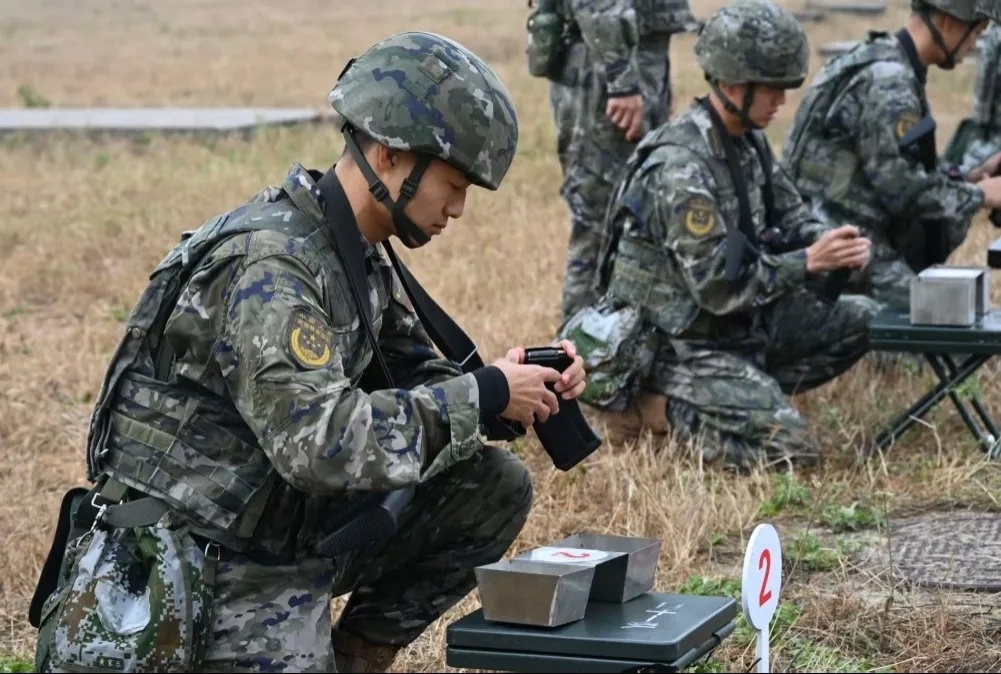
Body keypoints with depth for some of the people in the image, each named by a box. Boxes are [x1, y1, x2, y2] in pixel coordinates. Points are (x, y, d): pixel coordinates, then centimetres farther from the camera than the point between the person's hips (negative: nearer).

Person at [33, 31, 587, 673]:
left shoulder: (361, 256, 5)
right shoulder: (269, 263, -24)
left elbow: (413, 379, 12)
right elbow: (319, 441, -33)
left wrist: (529, 389, -6)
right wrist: (485, 395, -25)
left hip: (297, 533, 9)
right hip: (204, 567, -9)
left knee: (497, 486, 3)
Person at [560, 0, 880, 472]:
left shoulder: (749, 140, 3)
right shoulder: (681, 167, -25)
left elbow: (789, 218, 11)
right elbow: (718, 288, -26)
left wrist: (831, 242, -11)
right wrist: (809, 263, -26)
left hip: (740, 322, 9)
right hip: (676, 343, -9)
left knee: (861, 321, 6)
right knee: (787, 450, -21)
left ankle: (748, 392, 7)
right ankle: (674, 407, -1)